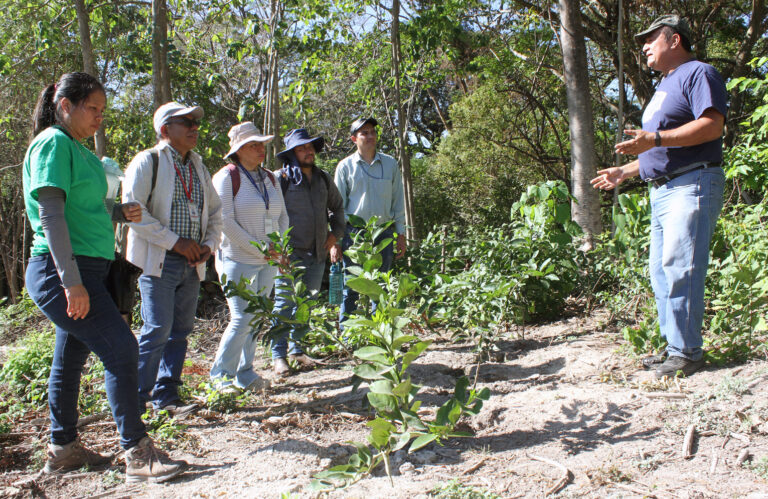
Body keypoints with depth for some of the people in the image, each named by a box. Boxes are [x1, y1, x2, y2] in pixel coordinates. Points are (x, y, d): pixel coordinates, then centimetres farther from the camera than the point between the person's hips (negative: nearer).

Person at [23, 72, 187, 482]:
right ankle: (137, 454, -10)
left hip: (82, 272, 10)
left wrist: (120, 213, 7)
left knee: (70, 359, 15)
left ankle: (63, 449, 28)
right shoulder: (53, 143, -10)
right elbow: (51, 215, -18)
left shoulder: (76, 148, 18)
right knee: (121, 349, -14)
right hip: (60, 271, -10)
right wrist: (71, 280, -23)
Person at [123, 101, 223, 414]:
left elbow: (214, 210, 22)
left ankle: (166, 397, 18)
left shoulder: (198, 166, 18)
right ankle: (136, 400, 4)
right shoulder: (148, 162, -4)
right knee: (157, 330, -9)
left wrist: (209, 244, 4)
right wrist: (175, 241, -16)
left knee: (181, 330, 8)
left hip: (192, 264, 7)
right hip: (159, 262, -6)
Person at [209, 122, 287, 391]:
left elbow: (282, 216, 16)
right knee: (241, 320, -8)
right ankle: (220, 375, 9)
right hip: (238, 260, -6)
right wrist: (259, 250, -16)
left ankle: (245, 374, 22)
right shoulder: (227, 177, -8)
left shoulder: (270, 178, 12)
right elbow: (226, 222, -15)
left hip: (267, 262, 6)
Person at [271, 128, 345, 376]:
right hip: (289, 253, -5)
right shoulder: (281, 178, -4)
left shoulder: (323, 179, 13)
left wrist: (335, 235, 16)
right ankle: (279, 355, 4)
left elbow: (337, 207, 27)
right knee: (284, 304, -5)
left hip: (317, 253, 6)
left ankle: (297, 349, 23)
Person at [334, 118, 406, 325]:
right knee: (351, 289, 0)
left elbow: (398, 200, 12)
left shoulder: (390, 164, 9)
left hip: (384, 232, 2)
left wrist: (401, 234, 8)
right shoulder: (346, 166, 3)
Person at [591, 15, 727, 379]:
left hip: (692, 186, -10)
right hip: (661, 190, 10)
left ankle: (687, 353, -10)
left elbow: (712, 125, -19)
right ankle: (674, 347, 14)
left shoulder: (698, 73, -3)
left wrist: (655, 139, -26)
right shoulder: (665, 86, 26)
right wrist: (625, 172, 27)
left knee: (679, 268, -15)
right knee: (661, 271, 8)